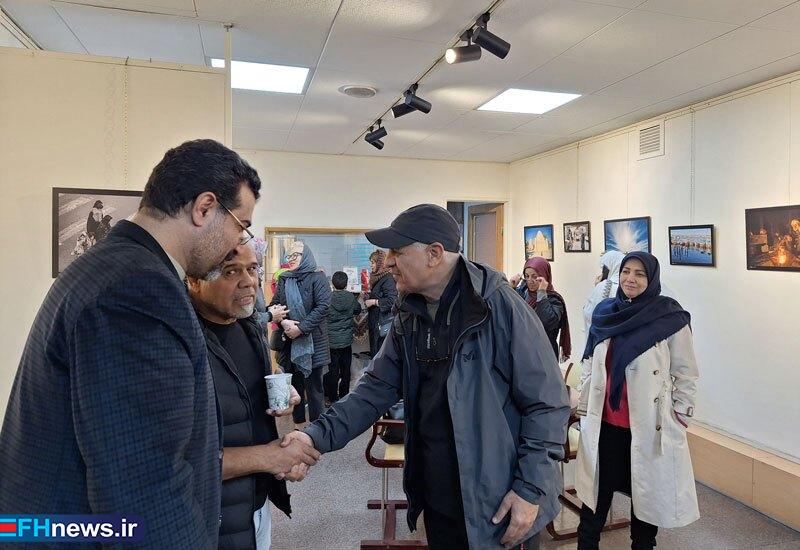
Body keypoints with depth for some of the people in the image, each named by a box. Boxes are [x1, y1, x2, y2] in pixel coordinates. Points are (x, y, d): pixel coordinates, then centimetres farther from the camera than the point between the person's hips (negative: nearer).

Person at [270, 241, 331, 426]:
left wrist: (301, 328, -18)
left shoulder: (317, 278, -4)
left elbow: (323, 306, -13)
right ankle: (298, 423, 26)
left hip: (313, 341, -4)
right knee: (294, 385, 13)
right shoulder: (284, 279, 11)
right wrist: (284, 322, -12)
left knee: (314, 387, 3)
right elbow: (274, 305, 8)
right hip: (288, 341, 5)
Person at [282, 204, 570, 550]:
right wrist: (320, 435, -11)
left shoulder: (501, 307, -18)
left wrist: (531, 490, -17)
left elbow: (547, 402, -15)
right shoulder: (409, 317, 1)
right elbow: (377, 387, 2)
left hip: (501, 504, -5)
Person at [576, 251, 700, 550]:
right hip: (604, 421, 3)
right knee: (599, 487, 15)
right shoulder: (605, 313, 2)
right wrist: (583, 408, 10)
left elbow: (686, 374, -4)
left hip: (650, 423, -3)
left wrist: (679, 419, -4)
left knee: (647, 490, 14)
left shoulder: (670, 317, -8)